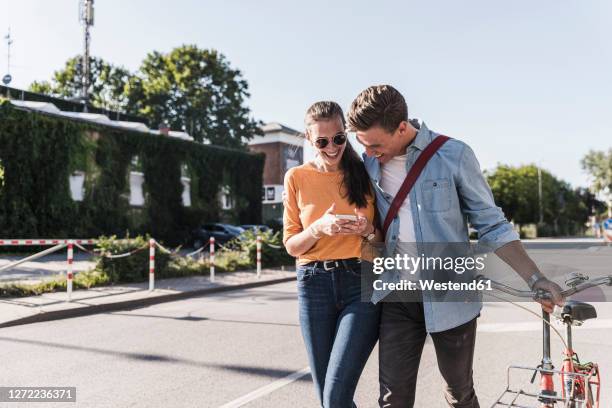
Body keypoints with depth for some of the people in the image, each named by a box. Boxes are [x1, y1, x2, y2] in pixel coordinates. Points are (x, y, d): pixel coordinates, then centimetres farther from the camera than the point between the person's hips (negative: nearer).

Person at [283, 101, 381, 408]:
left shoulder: (365, 173, 4)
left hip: (362, 283, -2)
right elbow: (291, 245, 5)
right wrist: (319, 228, -14)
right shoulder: (297, 178, 5)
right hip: (314, 285, 2)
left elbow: (385, 237, 10)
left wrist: (368, 230, -12)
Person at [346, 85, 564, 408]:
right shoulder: (368, 164, 1)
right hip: (396, 296, 2)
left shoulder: (453, 155, -9)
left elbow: (491, 224, -3)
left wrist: (535, 278, -7)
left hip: (451, 295, -2)